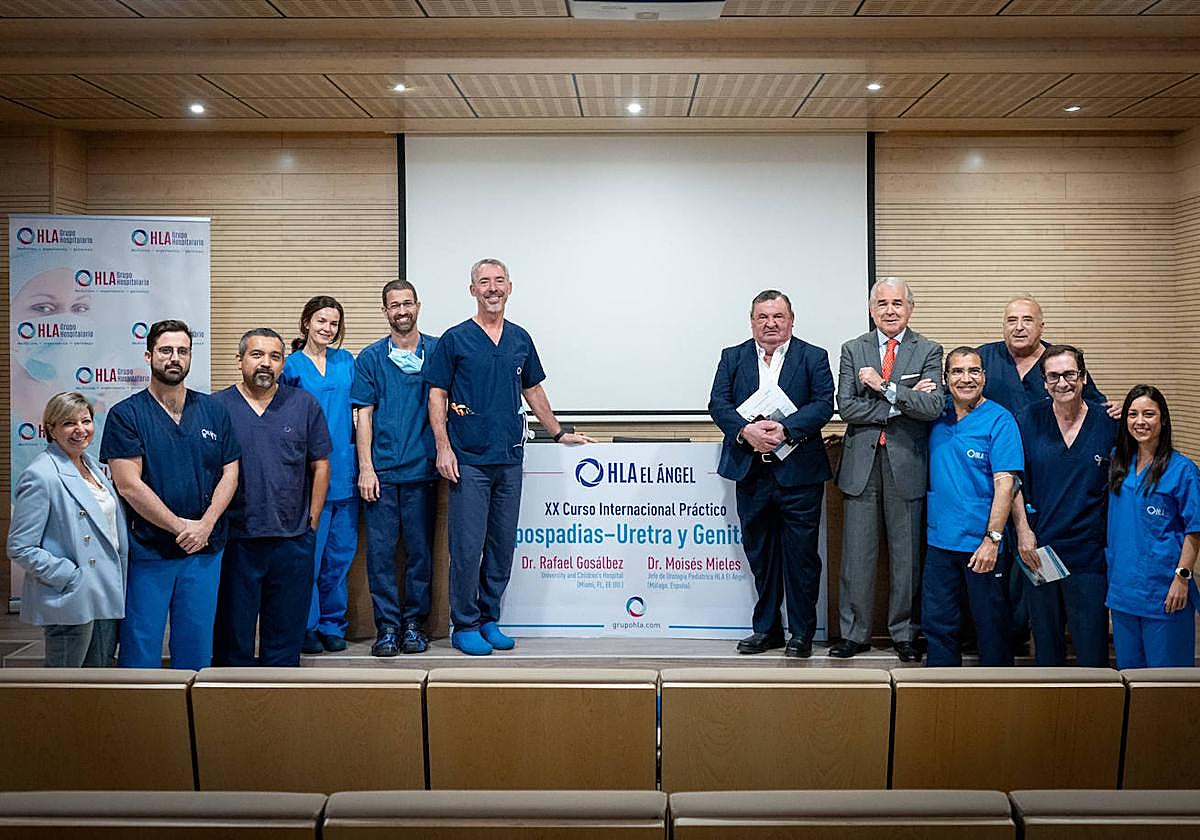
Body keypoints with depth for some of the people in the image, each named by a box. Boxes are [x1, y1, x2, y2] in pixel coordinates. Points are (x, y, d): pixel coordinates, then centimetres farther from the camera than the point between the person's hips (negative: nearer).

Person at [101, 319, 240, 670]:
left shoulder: (213, 411, 7)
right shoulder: (126, 415, -5)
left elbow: (229, 473, 5)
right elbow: (129, 485, -12)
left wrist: (205, 525, -9)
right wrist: (181, 526, -13)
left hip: (205, 549, 3)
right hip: (147, 550, -3)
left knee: (196, 647, 11)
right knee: (141, 647, 4)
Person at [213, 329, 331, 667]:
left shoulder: (304, 405, 6)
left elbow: (320, 465, 9)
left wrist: (312, 522, 4)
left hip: (293, 541, 2)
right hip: (235, 541, -1)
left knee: (286, 639, 11)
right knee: (233, 633, 8)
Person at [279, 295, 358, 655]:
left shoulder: (346, 361, 11)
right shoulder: (291, 366, 0)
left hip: (344, 470, 4)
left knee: (341, 552, 8)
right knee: (309, 553, -2)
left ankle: (332, 625, 20)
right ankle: (305, 627, 11)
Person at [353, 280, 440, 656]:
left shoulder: (437, 351, 5)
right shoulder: (371, 357, 6)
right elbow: (364, 415, 4)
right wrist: (365, 467, -4)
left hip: (422, 469, 0)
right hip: (381, 470, 0)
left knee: (420, 550, 5)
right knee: (381, 551, 0)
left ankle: (414, 624, 16)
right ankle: (387, 627, 8)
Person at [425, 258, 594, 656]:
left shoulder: (520, 339, 12)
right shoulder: (455, 339, -1)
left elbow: (533, 390, 22)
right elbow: (437, 395, -2)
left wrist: (559, 432, 23)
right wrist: (443, 448, -11)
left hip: (510, 458, 5)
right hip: (469, 459, -4)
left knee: (503, 544, 9)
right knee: (467, 546, -3)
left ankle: (490, 619, 20)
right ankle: (465, 626, 9)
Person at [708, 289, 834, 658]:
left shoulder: (813, 357, 4)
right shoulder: (732, 357, 10)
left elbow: (824, 404, -8)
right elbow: (718, 404, -1)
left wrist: (785, 429, -21)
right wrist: (745, 430, -19)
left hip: (798, 471, -2)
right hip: (751, 471, 3)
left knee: (801, 553, 2)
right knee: (759, 552, 11)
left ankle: (802, 632, 15)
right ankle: (766, 628, 23)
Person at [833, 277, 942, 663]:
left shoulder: (928, 351, 3)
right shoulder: (853, 350, 7)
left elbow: (933, 408, -11)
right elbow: (846, 406, -4)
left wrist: (884, 387, -16)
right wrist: (901, 402, -11)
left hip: (906, 464, -1)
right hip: (862, 462, 1)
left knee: (907, 555, 7)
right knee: (857, 555, 5)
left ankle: (904, 634, 20)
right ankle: (854, 633, 16)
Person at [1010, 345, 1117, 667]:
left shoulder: (1108, 424, 0)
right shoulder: (1029, 420, 0)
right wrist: (1023, 530, -6)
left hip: (1089, 552, -1)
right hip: (1037, 546, 1)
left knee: (1092, 647, 1)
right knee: (1046, 643, 13)